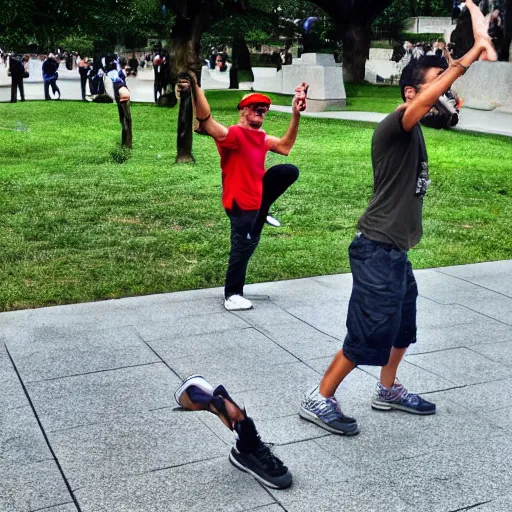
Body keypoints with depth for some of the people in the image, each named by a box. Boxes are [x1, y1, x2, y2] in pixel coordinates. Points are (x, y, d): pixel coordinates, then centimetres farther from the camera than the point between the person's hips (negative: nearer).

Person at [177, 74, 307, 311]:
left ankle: (261, 212, 17)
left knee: (290, 172, 12)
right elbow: (206, 121, -39)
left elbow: (285, 146, 12)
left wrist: (296, 115, 2)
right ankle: (232, 295, 15)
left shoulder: (261, 137, 4)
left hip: (257, 193, 9)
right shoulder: (234, 134, -23)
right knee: (243, 247, -2)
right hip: (241, 202, -8)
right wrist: (196, 89, -56)